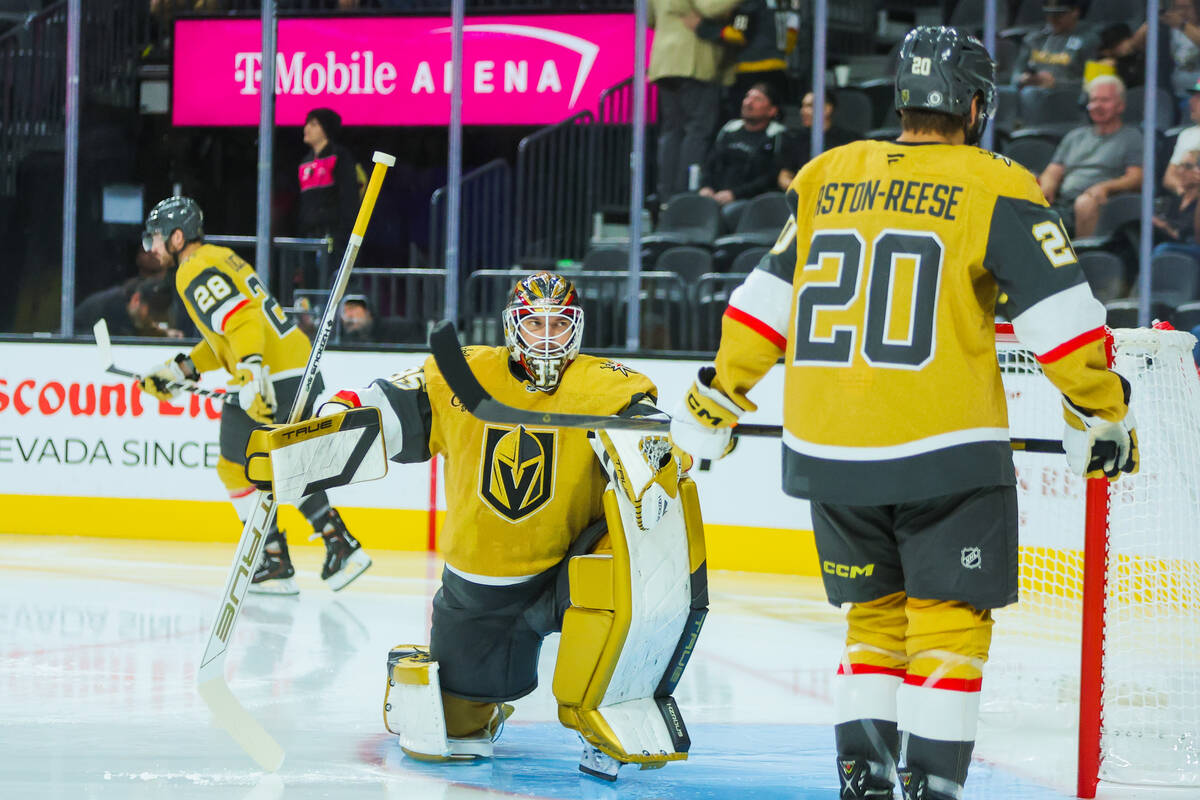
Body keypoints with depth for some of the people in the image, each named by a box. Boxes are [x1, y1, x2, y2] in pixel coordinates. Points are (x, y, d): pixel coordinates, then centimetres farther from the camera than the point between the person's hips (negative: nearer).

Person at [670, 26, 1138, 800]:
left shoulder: (826, 177, 11)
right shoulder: (995, 188, -3)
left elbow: (766, 297, 15)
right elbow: (1060, 310, -7)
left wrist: (717, 400, 24)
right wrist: (1101, 414, 2)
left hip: (829, 448, 5)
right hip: (943, 448, -4)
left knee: (876, 612, 18)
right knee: (948, 616, 3)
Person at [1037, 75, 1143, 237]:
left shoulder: (1132, 137, 17)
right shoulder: (1075, 136, 31)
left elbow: (1136, 178, 3)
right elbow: (1052, 173, 24)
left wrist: (1105, 187, -16)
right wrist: (1046, 188, -1)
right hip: (1062, 203, 4)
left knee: (1086, 202, -41)